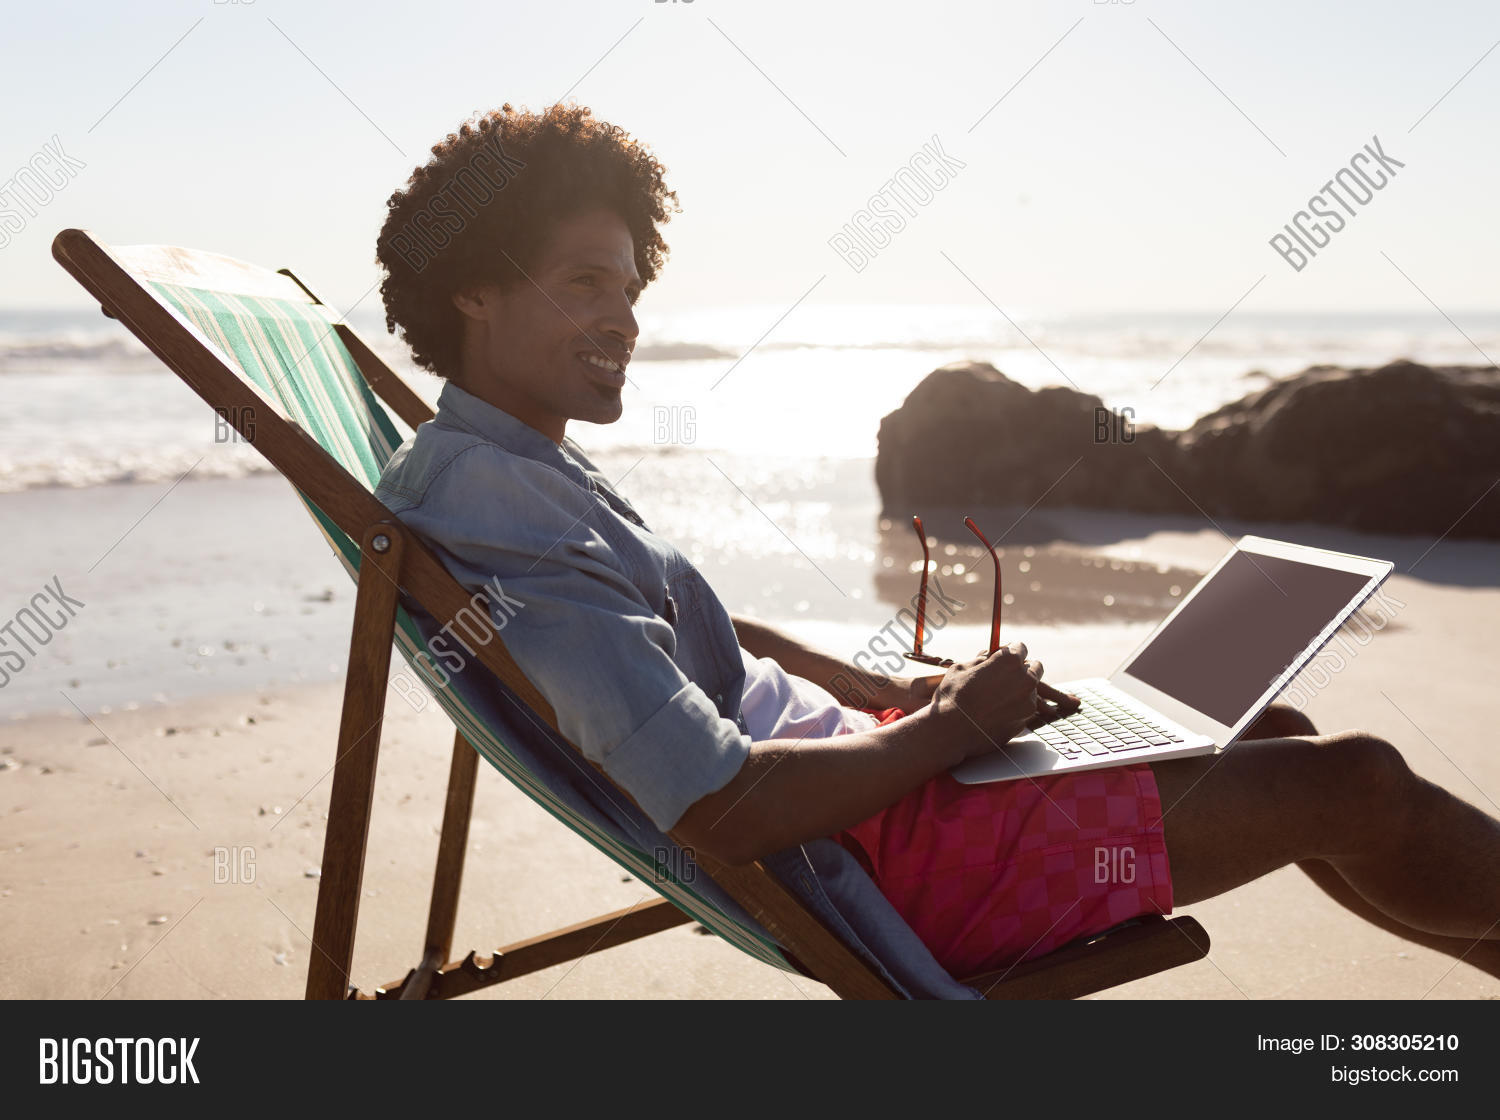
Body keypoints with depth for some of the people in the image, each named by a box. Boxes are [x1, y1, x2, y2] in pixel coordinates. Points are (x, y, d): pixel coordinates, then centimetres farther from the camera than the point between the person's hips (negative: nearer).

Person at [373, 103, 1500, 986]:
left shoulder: (530, 464, 10)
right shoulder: (496, 503, -24)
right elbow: (722, 812, -29)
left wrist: (893, 691, 10)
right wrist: (947, 729, -15)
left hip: (856, 760, 10)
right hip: (874, 856, -10)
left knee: (1269, 733, 14)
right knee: (1355, 784, -5)